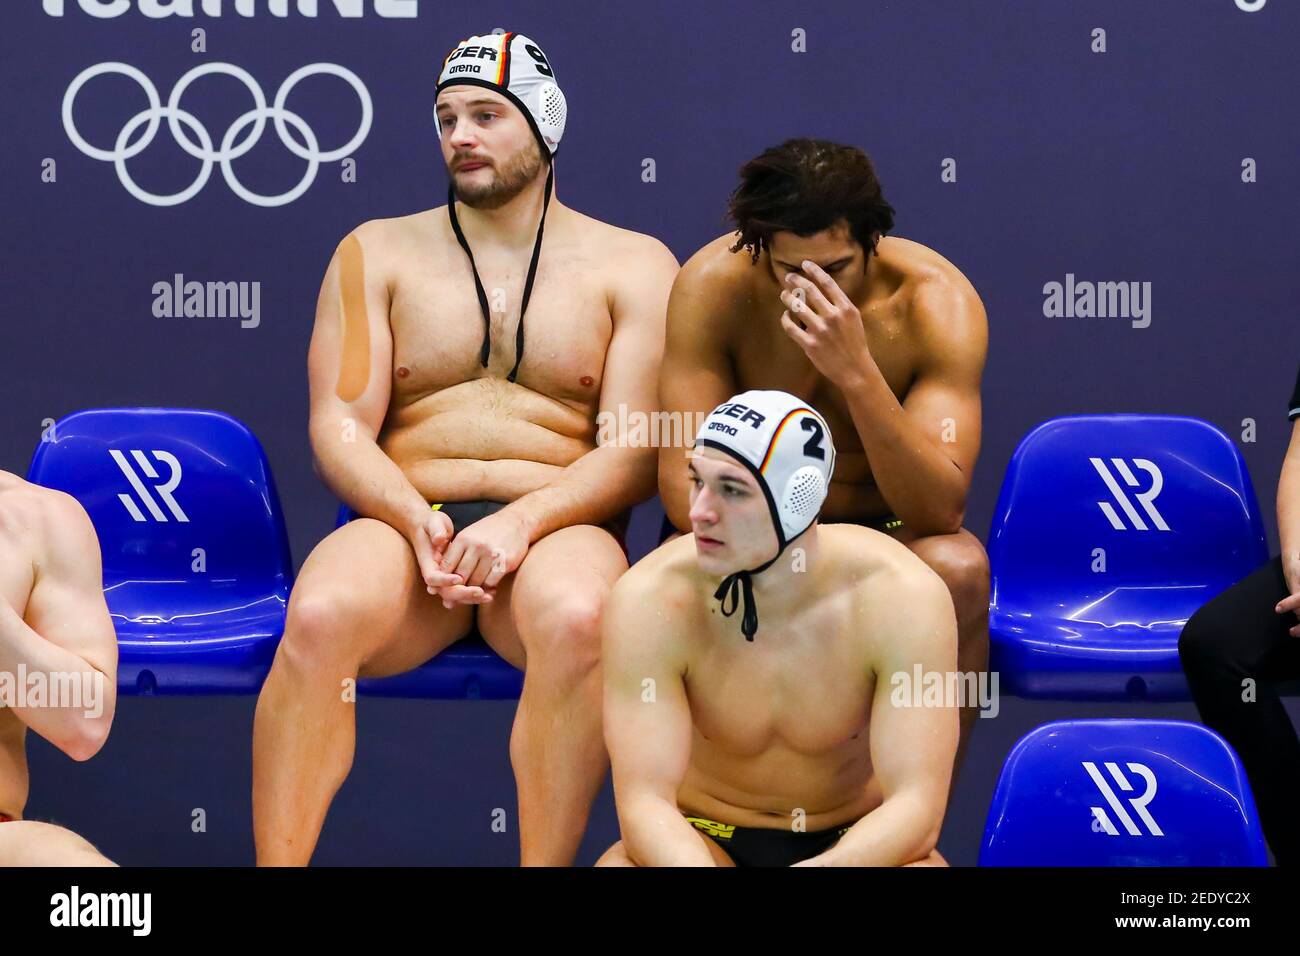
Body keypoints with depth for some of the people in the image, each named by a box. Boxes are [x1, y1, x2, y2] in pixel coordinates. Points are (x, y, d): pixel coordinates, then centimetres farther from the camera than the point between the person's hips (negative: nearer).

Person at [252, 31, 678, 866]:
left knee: (576, 619, -38)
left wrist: (523, 520, -17)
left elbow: (637, 451, 1)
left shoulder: (633, 265, 12)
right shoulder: (377, 253, 17)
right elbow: (340, 429, 6)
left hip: (557, 527, -1)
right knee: (319, 617, -34)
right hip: (405, 522, 1)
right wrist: (418, 521, -14)